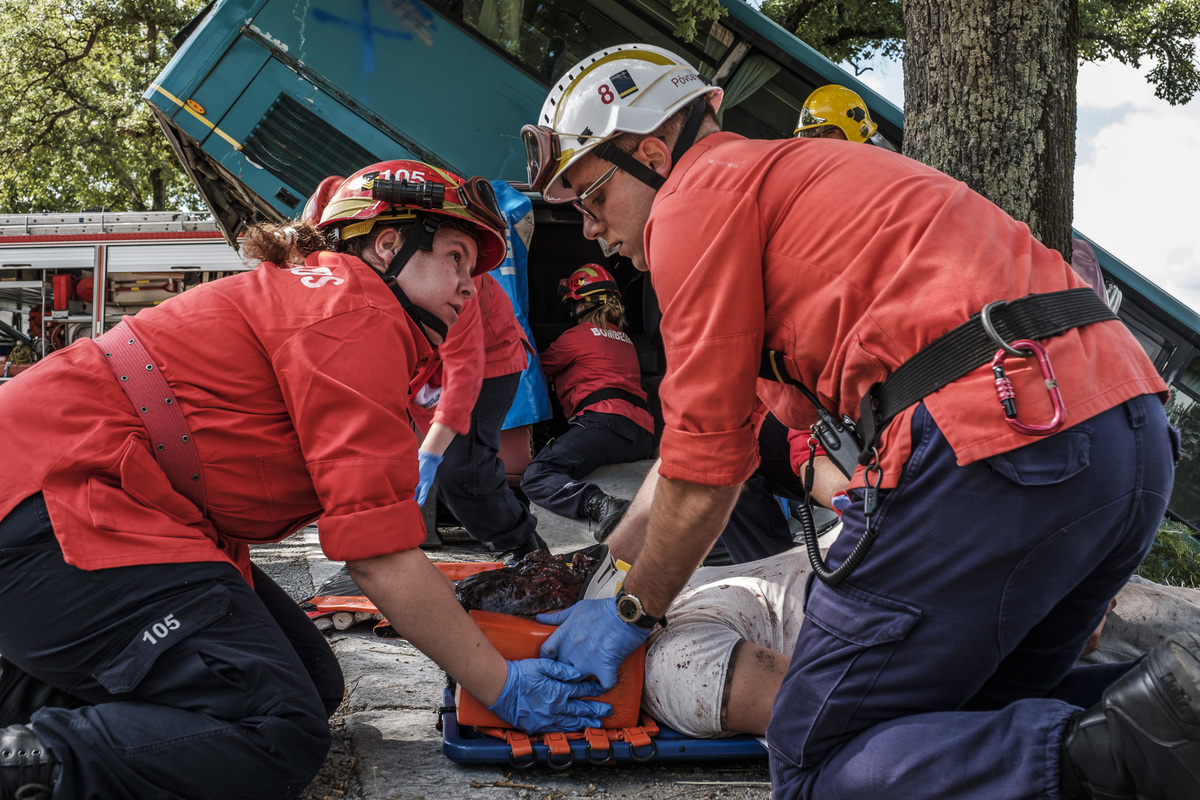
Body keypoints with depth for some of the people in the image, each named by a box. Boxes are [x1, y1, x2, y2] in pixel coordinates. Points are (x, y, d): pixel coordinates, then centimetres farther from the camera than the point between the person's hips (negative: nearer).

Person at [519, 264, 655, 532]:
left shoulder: (579, 335, 8)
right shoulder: (624, 339, 30)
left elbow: (540, 367, 19)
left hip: (606, 421, -8)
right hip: (644, 435, 9)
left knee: (536, 477, -19)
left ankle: (603, 506, -46)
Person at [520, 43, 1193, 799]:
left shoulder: (699, 190, 4)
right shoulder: (793, 172, 33)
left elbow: (707, 459, 4)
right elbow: (726, 429, 38)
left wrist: (632, 611, 19)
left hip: (991, 436, -9)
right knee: (974, 728, 22)